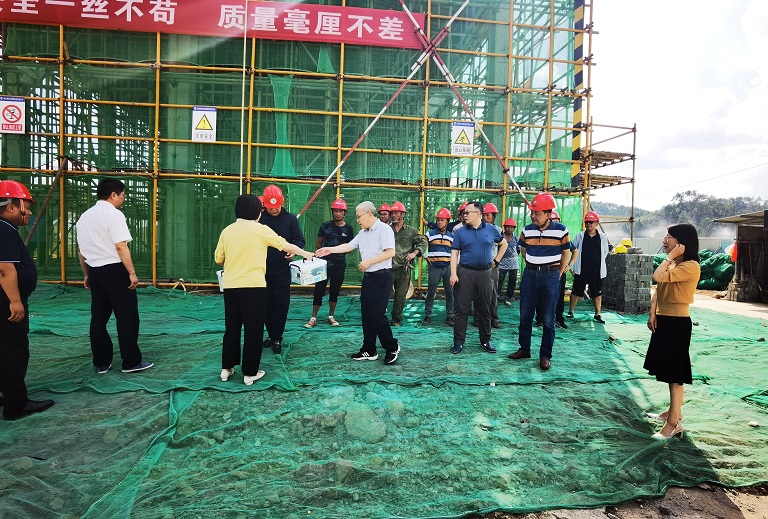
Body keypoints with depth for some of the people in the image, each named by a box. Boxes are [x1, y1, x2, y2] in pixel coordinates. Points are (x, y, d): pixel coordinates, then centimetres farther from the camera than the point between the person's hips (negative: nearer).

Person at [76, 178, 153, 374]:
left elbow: (81, 250, 18)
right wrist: (132, 273, -16)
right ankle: (131, 362, 4)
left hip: (95, 272, 8)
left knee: (98, 317, 11)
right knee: (127, 317, -1)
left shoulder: (84, 217, 14)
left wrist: (86, 275, 25)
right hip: (115, 270, -8)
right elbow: (121, 246, -18)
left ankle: (101, 363, 18)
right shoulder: (113, 214, -10)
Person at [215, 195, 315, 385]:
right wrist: (306, 254, 19)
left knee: (232, 327, 16)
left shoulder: (227, 230, 6)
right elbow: (286, 246, 4)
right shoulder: (260, 229, -4)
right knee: (253, 329, 5)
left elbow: (218, 259, 9)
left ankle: (227, 368, 24)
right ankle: (250, 373, 11)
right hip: (253, 286, -4)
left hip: (230, 286, 4)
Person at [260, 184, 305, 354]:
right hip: (263, 269, 2)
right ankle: (271, 335, 25)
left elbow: (300, 240, 0)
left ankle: (276, 338, 10)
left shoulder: (290, 219, 0)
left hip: (282, 269, -2)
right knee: (266, 304, 10)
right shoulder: (259, 219, 3)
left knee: (281, 305, 0)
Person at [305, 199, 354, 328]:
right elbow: (318, 244, 10)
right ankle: (313, 318, 7)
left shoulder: (348, 229, 4)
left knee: (335, 291, 11)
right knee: (319, 291, -1)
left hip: (339, 264, 1)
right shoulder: (326, 226, 3)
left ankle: (331, 317, 24)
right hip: (324, 263, -1)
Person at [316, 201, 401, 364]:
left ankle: (392, 348, 8)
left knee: (377, 314, -8)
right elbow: (349, 246, 18)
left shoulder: (383, 229, -11)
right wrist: (330, 250, 9)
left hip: (381, 277, -9)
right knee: (366, 314, 10)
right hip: (368, 277, 9)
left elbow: (390, 252, -19)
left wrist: (368, 262, -17)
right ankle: (369, 351, 19)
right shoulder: (363, 233, 16)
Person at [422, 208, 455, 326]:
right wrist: (425, 257, -2)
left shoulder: (452, 236, 12)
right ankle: (427, 316, 6)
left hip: (448, 267, 2)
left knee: (450, 292, 4)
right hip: (434, 267, -2)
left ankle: (450, 316, 13)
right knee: (431, 292, -2)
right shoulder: (430, 234, 4)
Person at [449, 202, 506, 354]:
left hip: (484, 273, 1)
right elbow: (454, 253, 0)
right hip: (465, 273, -1)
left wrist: (496, 261, 11)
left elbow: (504, 244, 20)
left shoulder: (491, 229, 6)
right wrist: (453, 273, -10)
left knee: (484, 310, 10)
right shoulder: (460, 232, 3)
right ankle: (459, 341, 8)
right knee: (461, 309, 0)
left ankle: (485, 340, 22)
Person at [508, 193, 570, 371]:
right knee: (525, 316, 10)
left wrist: (558, 273, 6)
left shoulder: (560, 230, -7)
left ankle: (545, 356, 13)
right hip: (530, 274, 4)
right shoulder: (527, 230, 2)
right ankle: (524, 349, 23)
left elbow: (566, 252, 5)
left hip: (551, 276, -3)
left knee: (548, 320, 3)